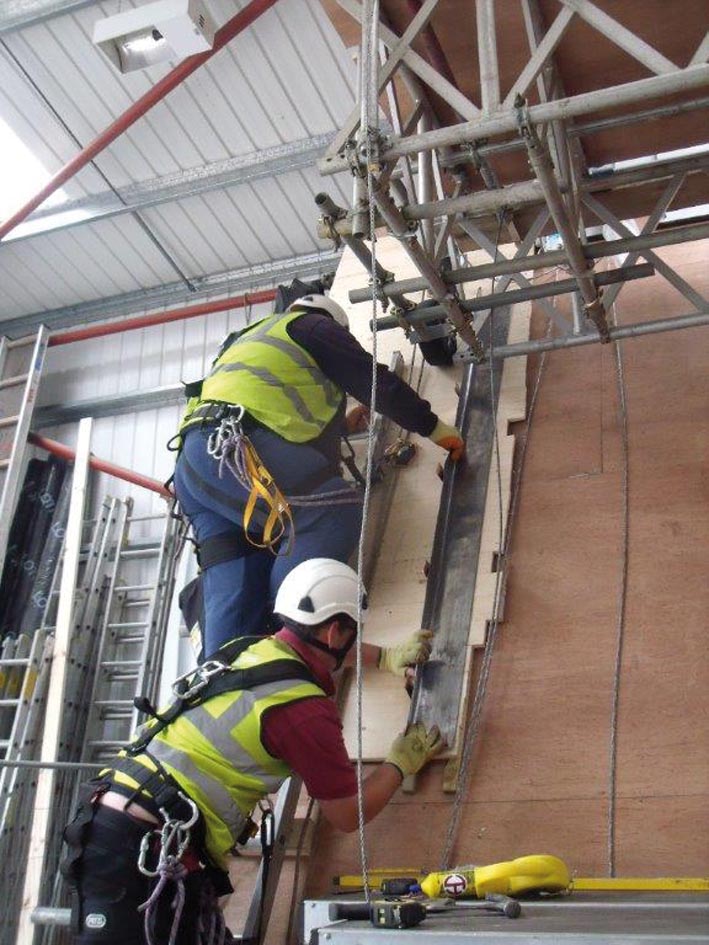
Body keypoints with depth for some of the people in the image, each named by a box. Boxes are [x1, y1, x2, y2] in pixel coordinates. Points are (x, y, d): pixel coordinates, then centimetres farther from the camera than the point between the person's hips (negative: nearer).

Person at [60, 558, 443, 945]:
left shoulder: (251, 648, 9)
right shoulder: (307, 710, -15)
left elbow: (319, 650, 35)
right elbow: (348, 814, -1)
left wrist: (388, 657, 38)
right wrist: (401, 764, 15)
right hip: (141, 844, -9)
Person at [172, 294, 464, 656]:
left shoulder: (251, 340, 42)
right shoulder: (315, 326, 17)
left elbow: (292, 421, 46)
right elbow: (378, 383, 12)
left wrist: (340, 424, 52)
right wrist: (435, 428, 22)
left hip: (192, 462, 9)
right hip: (232, 446, -9)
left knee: (233, 592, 0)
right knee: (335, 511, -16)